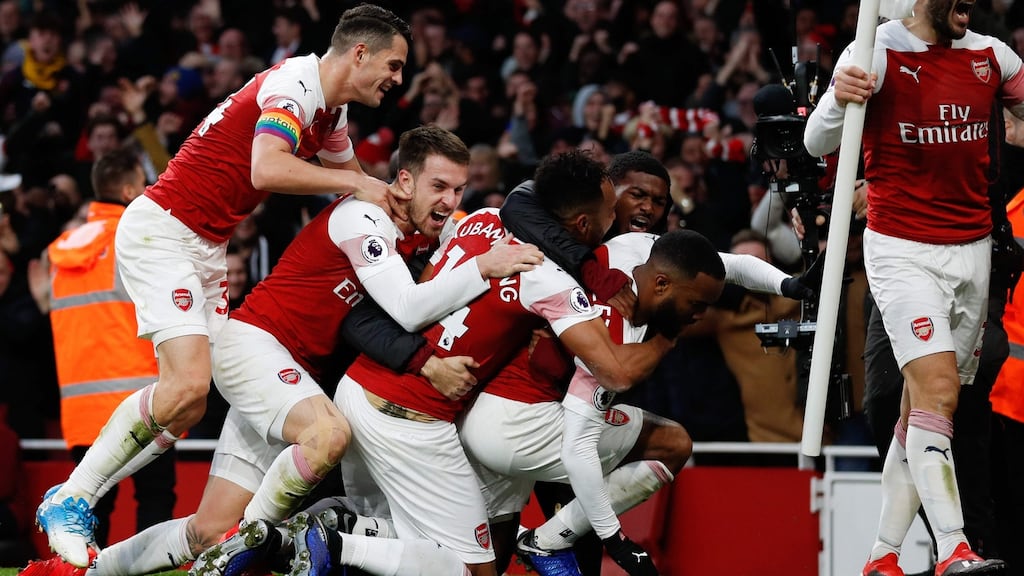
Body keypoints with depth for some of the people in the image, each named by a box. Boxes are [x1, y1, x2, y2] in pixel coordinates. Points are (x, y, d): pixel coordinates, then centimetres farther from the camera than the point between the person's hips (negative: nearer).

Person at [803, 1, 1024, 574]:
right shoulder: (879, 53, -8)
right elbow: (818, 143, -9)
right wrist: (838, 100, -31)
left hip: (973, 249, 5)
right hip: (902, 251, -5)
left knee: (921, 407, 6)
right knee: (937, 388, -19)